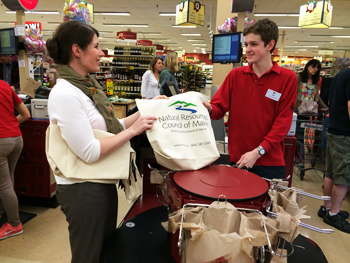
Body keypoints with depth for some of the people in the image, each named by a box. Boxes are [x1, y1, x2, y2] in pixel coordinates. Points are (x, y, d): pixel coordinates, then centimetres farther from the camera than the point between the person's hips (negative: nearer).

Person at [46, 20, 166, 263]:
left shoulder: (88, 86, 6)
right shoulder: (64, 94, -22)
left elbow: (111, 128, 8)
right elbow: (89, 152, -25)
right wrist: (133, 130, -21)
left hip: (103, 183, 9)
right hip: (83, 189, -9)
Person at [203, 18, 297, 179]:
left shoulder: (287, 78, -3)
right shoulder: (235, 75, 4)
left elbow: (283, 122, -7)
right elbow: (219, 108, 3)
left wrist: (258, 152, -15)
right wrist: (209, 108, -21)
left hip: (270, 162, -1)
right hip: (237, 159, 2)